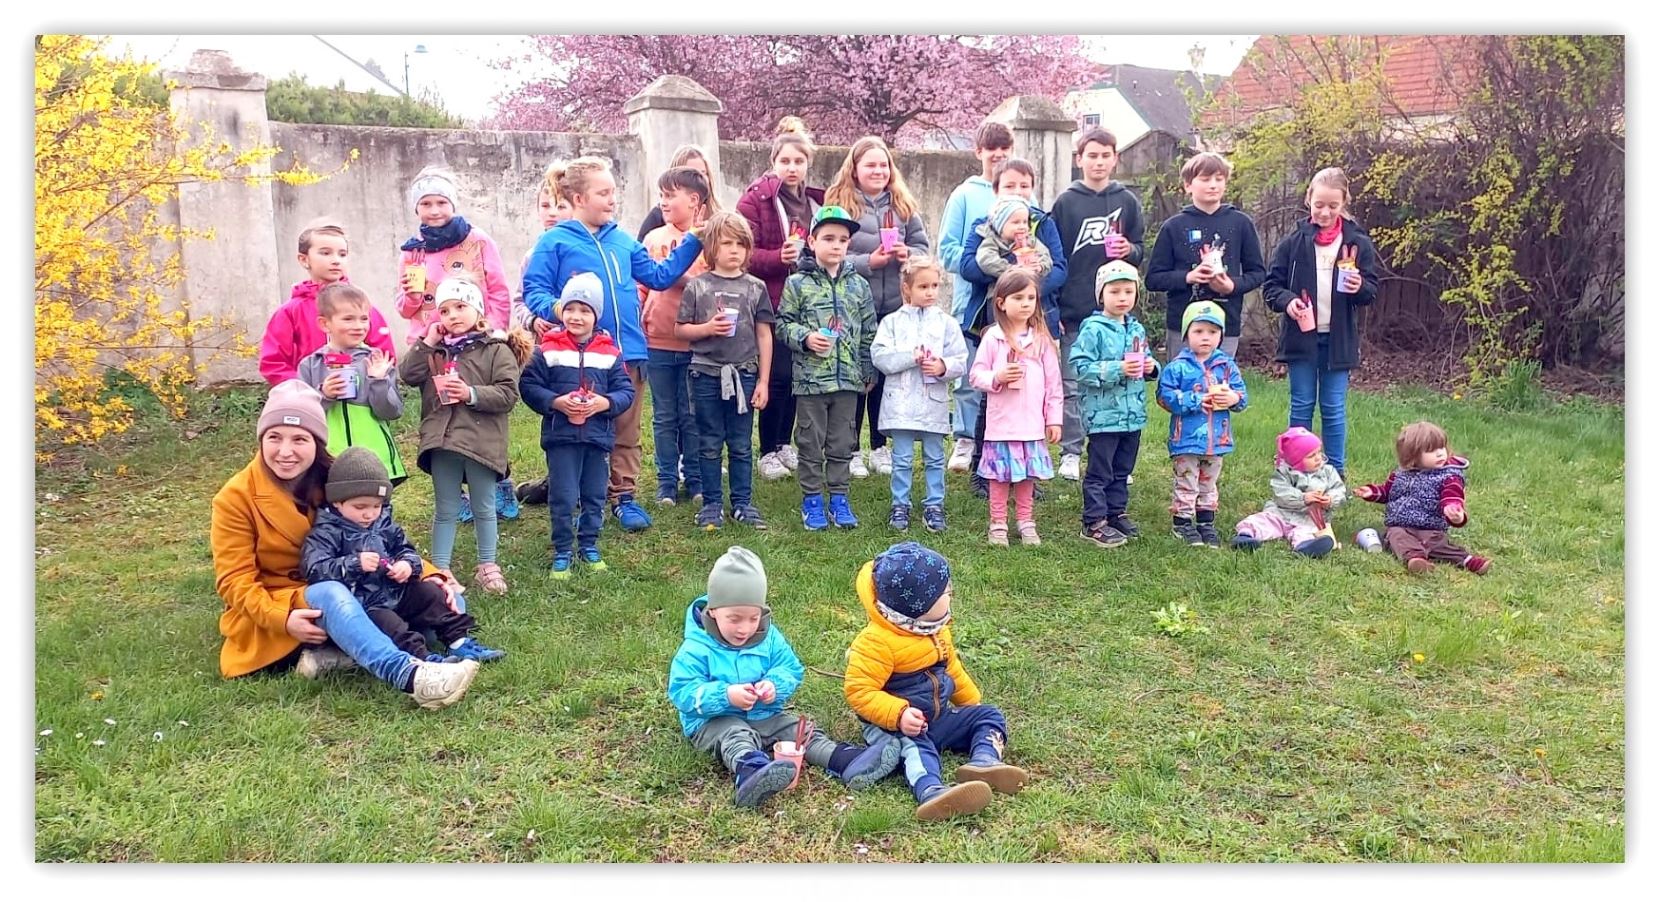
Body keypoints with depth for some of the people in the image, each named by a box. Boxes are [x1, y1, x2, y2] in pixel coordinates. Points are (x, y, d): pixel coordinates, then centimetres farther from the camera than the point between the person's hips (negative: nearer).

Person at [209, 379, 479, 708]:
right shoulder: (236, 497, -10)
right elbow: (234, 580, -13)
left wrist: (431, 576, -11)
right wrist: (282, 618, -31)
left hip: (349, 599, 5)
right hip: (270, 620, -5)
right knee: (331, 594, -38)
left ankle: (331, 655, -28)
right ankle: (410, 676, -61)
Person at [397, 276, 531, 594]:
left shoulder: (497, 350, -5)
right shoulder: (435, 349, 8)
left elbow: (508, 393, -12)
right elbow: (408, 375, -3)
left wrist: (471, 394, -21)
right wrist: (427, 342, -8)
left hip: (481, 441, -3)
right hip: (442, 440, 3)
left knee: (484, 508, 12)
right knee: (445, 510, 12)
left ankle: (487, 565, 25)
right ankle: (440, 567, 19)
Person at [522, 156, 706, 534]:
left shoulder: (624, 242, 14)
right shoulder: (554, 242, -2)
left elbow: (659, 276, 17)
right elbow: (533, 292, -6)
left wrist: (691, 242, 13)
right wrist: (558, 309, -26)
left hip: (628, 352, 5)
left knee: (627, 432, 10)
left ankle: (623, 496, 21)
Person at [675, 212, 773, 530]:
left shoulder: (756, 287, 4)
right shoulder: (697, 286, 1)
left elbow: (764, 336, 5)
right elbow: (680, 328, 4)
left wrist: (763, 381, 1)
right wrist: (707, 328, -16)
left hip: (743, 374, 1)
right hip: (706, 374, -1)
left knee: (740, 445, 8)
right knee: (710, 444, 7)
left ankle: (741, 503, 19)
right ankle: (711, 504, 16)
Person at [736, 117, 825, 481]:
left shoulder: (817, 201, 12)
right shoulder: (755, 199, -5)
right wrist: (779, 257, -26)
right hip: (772, 303, -6)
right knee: (779, 375, -5)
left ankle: (785, 444, 25)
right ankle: (767, 451, 9)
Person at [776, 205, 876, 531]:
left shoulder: (859, 285, 7)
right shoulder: (798, 283, -2)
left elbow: (869, 332, 11)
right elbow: (784, 323, 0)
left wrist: (869, 372, 10)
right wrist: (805, 337, -17)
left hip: (849, 378, 3)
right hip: (810, 377, -3)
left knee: (843, 443, 9)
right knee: (811, 442, 6)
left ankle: (839, 498, 19)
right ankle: (812, 499, 16)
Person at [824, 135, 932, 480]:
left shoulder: (903, 205, 9)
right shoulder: (839, 204, -4)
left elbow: (922, 245, 9)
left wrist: (908, 255, -11)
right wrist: (867, 262, -18)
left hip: (894, 307, 4)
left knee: (886, 375, 11)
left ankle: (881, 446, 24)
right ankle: (851, 449, 15)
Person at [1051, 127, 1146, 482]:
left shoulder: (1127, 201, 8)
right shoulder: (1066, 202, 3)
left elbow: (1140, 253, 13)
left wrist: (1129, 250, -11)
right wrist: (1052, 310, -2)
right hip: (1074, 310, -1)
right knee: (1072, 386, 3)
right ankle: (1071, 452, 13)